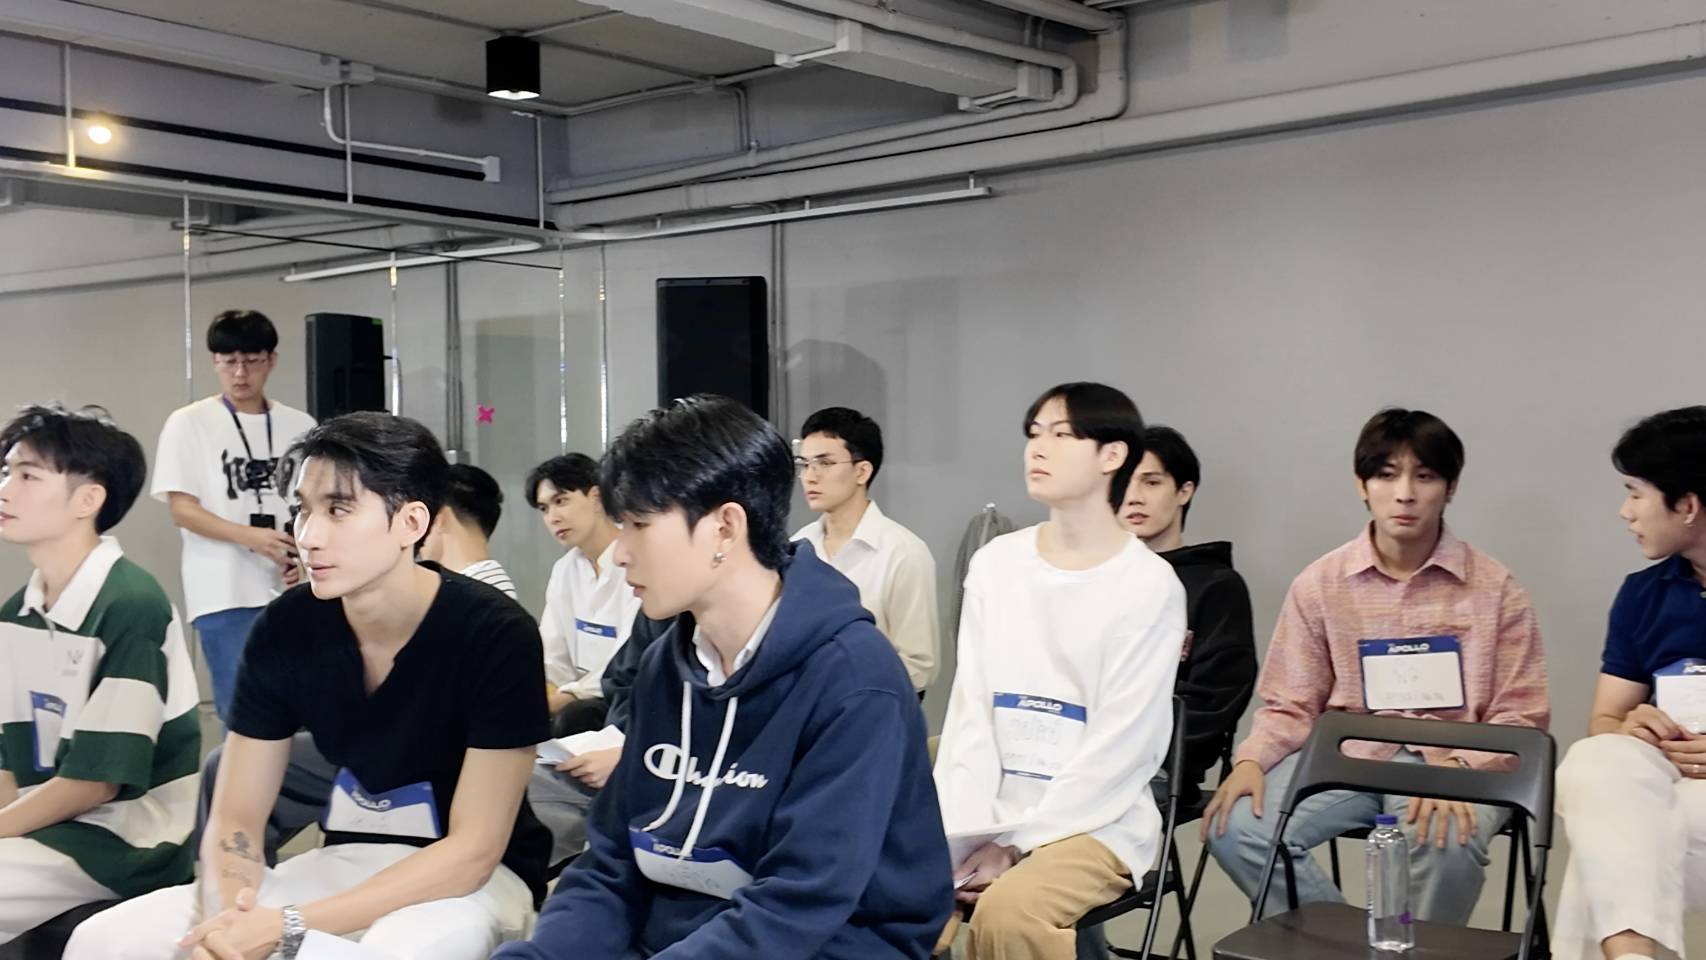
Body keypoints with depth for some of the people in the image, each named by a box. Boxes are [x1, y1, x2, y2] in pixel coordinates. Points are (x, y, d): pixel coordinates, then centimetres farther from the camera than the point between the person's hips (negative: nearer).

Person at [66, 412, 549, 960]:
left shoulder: (496, 637, -21)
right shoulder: (284, 629, -7)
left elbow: (472, 852, -20)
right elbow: (235, 818, -2)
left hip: (481, 878, -4)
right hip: (347, 864, 5)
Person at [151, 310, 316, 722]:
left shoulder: (300, 426, 9)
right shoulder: (188, 424, 1)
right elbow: (181, 510, -5)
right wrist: (252, 537, -20)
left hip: (294, 593, 3)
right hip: (225, 595, -3)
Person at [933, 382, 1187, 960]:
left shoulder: (1149, 584, -8)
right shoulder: (994, 564, 6)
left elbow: (1122, 747, -12)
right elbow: (969, 712, 2)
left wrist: (1016, 844, -15)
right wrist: (960, 832, -11)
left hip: (1096, 821, -4)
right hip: (992, 813, 4)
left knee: (1008, 910, -32)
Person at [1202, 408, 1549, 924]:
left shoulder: (1495, 588, 1)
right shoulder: (1319, 584, 5)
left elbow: (1520, 716, 0)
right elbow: (1291, 707, 9)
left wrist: (1458, 768, -20)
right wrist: (1252, 760, -12)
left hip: (1453, 762, -2)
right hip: (1345, 755, 2)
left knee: (1445, 839, -36)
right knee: (1236, 829, -23)